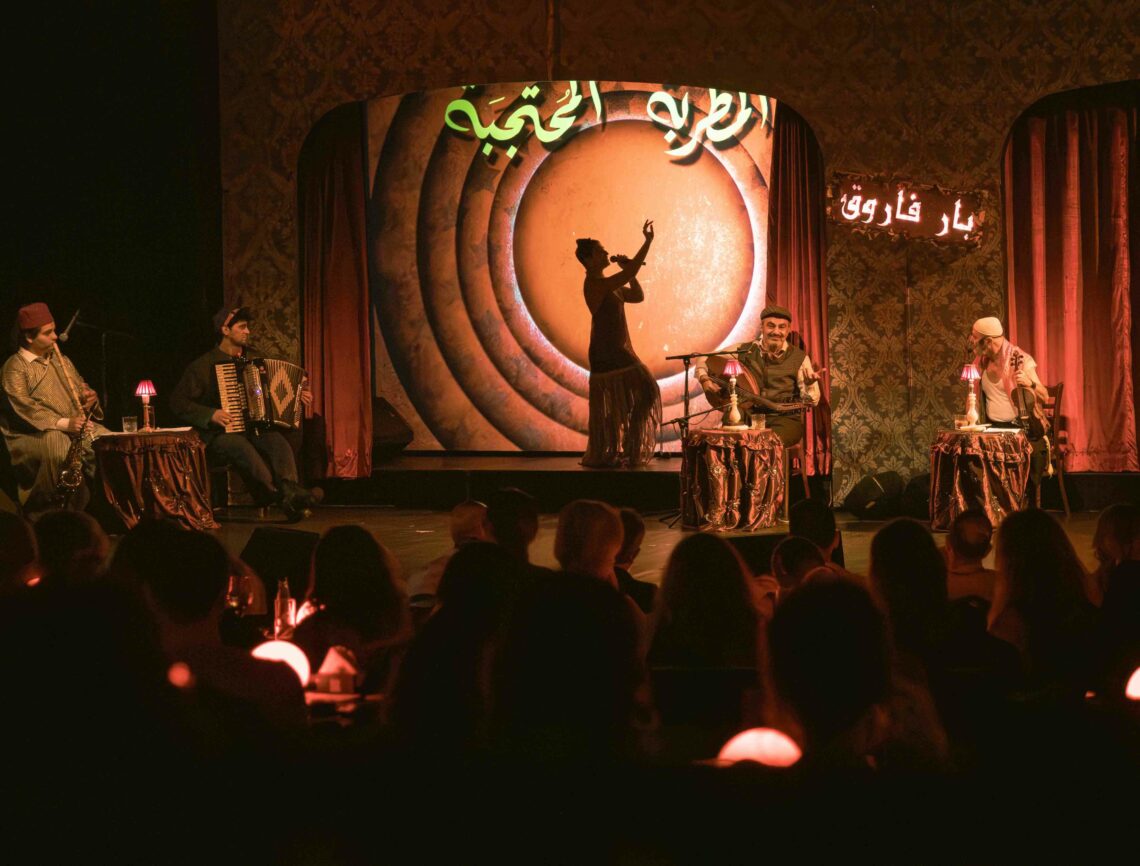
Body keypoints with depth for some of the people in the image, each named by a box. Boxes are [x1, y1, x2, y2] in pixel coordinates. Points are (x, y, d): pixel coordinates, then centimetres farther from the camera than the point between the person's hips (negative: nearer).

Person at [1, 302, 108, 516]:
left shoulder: (60, 360, 20)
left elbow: (81, 386, 29)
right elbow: (24, 408, -16)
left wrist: (90, 397, 2)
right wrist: (64, 423, -27)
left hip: (77, 425, 7)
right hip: (35, 433, -7)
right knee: (58, 447, -38)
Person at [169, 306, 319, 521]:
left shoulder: (255, 358, 18)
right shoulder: (203, 366, 1)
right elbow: (178, 402, -4)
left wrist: (298, 395, 9)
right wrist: (211, 415, -16)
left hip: (258, 431, 4)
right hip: (221, 436, -4)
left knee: (277, 441, -31)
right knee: (239, 445, -38)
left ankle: (290, 492, -51)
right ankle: (281, 496, -49)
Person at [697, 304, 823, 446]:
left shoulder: (799, 358, 3)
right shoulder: (744, 351, 6)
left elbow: (811, 401, -2)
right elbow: (703, 363, 15)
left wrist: (809, 384, -23)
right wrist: (705, 380, -5)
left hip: (785, 419, -1)